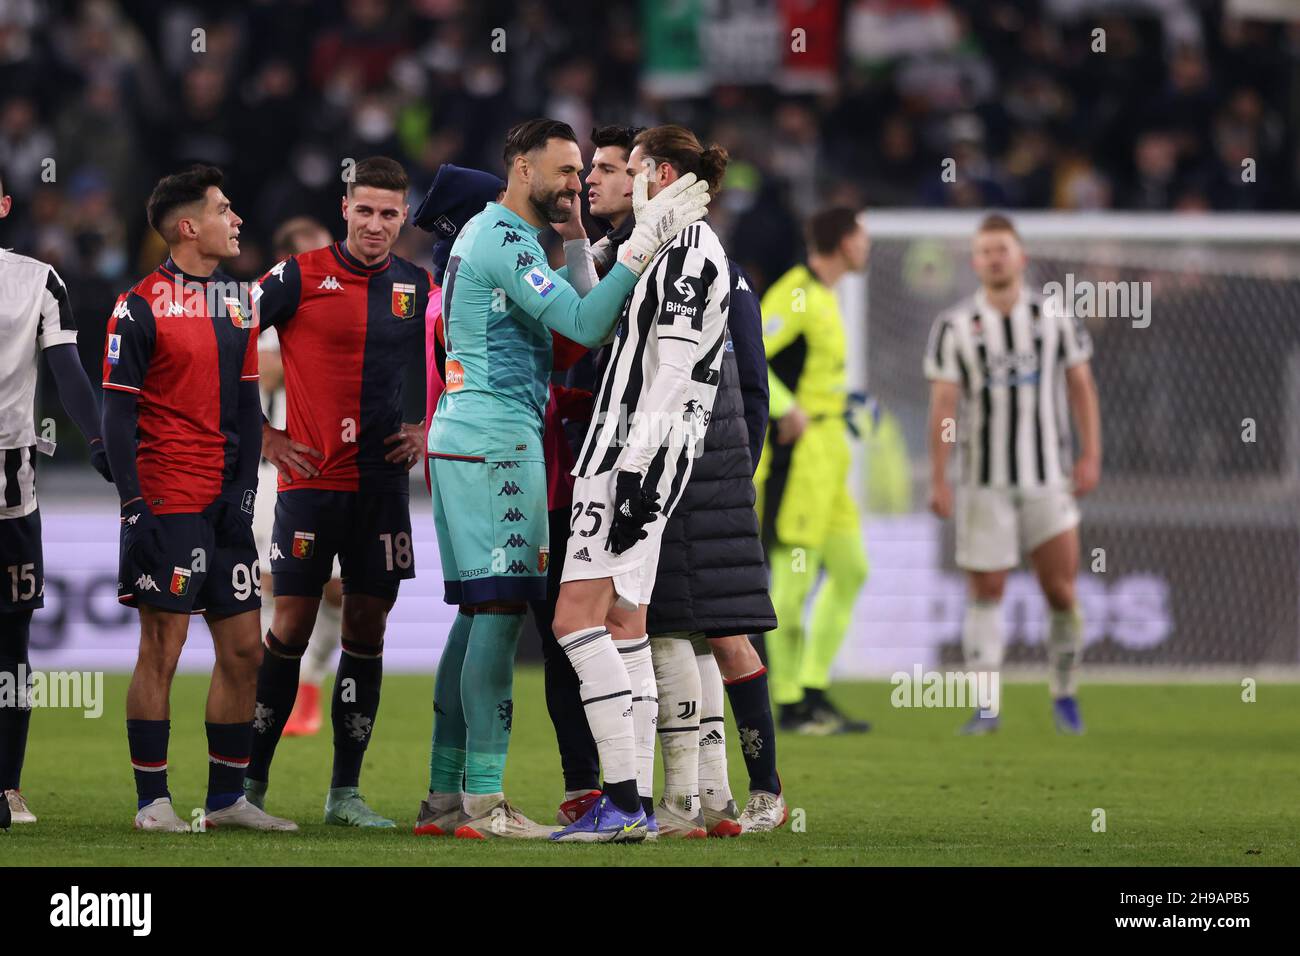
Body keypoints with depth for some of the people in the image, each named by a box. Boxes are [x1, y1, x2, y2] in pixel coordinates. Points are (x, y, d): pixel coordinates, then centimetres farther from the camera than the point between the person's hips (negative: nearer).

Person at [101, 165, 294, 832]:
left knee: (243, 651, 6)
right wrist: (133, 503, -15)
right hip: (167, 503, -7)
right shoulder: (141, 307, -8)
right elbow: (118, 414, -9)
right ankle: (152, 801, 3)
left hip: (225, 505, 7)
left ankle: (226, 798, 15)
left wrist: (245, 486, 4)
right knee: (162, 651, -3)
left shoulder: (237, 303, 13)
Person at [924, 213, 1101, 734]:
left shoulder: (1055, 317, 5)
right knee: (986, 593, -2)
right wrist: (938, 480, -6)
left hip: (1049, 477, 1)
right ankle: (986, 705, 0)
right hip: (983, 481, -1)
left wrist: (1090, 455, -2)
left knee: (1061, 592, -3)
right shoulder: (955, 326, 0)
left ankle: (1064, 694, 13)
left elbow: (1081, 388, 8)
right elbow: (943, 406, -1)